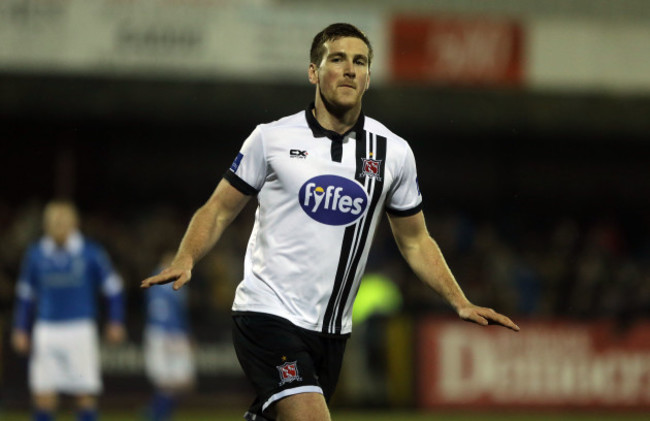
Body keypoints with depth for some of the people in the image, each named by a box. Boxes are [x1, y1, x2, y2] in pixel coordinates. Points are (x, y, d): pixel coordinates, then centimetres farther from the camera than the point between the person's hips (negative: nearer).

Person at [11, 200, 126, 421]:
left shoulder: (91, 252, -2)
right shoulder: (36, 254, 5)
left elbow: (113, 287, 6)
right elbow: (25, 295, 15)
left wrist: (115, 323, 1)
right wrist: (20, 329, 11)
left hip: (80, 328, -2)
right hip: (46, 330, 2)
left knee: (86, 393, -4)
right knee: (43, 393, -5)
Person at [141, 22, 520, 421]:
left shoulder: (394, 152, 7)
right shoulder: (271, 138, -1)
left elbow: (415, 241, 17)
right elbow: (218, 211, 5)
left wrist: (461, 304, 7)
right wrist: (185, 261, -13)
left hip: (332, 329, 4)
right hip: (269, 312, -4)